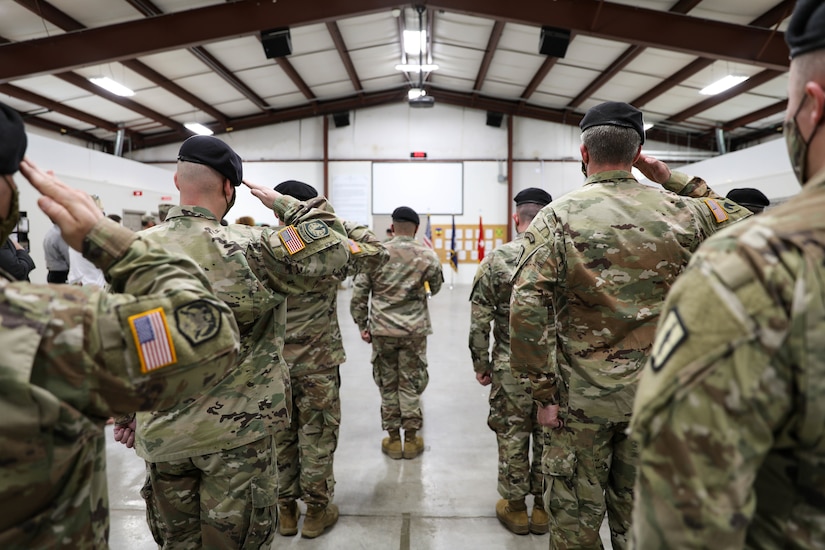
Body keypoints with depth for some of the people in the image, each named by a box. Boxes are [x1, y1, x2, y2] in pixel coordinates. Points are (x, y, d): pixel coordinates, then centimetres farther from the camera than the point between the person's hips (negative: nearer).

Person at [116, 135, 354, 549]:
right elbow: (333, 247, -19)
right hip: (234, 430, -4)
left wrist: (124, 419, 17)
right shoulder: (246, 248, -19)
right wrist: (282, 203, -7)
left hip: (160, 433, 5)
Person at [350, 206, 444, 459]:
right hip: (415, 330, 0)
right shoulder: (427, 255, -4)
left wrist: (362, 325, 6)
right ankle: (411, 438, 22)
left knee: (387, 384, 13)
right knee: (411, 384, 11)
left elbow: (359, 293, -3)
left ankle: (393, 438, 22)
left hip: (382, 330, 1)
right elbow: (436, 288, 10)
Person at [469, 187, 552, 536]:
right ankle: (543, 508, 31)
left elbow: (480, 320, -8)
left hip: (511, 367, -1)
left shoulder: (496, 259, -8)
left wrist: (481, 364, 3)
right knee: (549, 438, 15)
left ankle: (515, 508, 28)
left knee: (512, 437, 13)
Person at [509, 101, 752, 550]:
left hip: (582, 394, -3)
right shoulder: (681, 212, -4)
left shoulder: (558, 216, -11)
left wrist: (545, 393, -10)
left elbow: (527, 309, -19)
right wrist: (674, 180, 11)